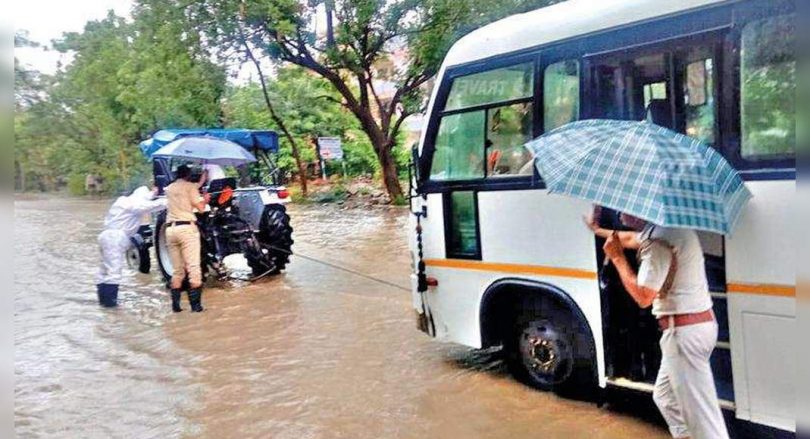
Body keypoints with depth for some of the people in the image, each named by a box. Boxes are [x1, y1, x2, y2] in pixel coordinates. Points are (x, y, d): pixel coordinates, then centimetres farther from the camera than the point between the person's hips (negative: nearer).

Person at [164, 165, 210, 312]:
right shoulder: (190, 186, 3)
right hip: (186, 228, -6)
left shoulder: (169, 189, 20)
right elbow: (200, 208, -1)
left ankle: (175, 305, 10)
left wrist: (200, 183, 40)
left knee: (177, 270, 11)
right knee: (193, 267, -7)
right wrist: (206, 199, 19)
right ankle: (195, 304, -12)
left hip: (170, 229, 6)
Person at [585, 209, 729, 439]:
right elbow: (631, 239, 30)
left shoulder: (658, 241, -22)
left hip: (684, 332, -10)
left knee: (700, 411, -5)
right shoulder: (665, 227, 9)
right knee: (665, 396, 23)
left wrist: (617, 258, -10)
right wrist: (598, 230, 46)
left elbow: (643, 297, -20)